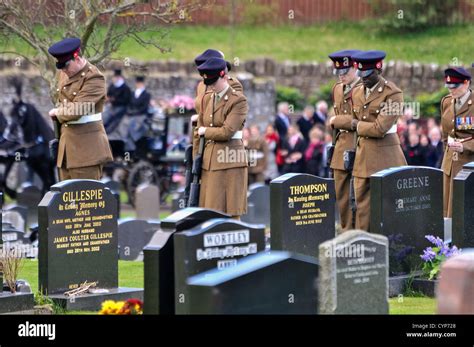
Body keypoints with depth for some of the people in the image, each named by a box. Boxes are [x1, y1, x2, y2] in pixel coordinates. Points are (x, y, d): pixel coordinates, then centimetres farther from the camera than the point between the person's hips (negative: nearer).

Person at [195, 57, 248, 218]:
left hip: (230, 162, -6)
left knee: (230, 214, -5)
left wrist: (205, 131, -2)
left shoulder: (238, 101, -8)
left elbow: (227, 132, -17)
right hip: (209, 161, 6)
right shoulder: (207, 98, 13)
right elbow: (198, 132, 17)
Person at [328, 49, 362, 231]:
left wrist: (337, 120, -10)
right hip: (342, 146, 7)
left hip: (359, 147, -7)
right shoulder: (337, 89, 15)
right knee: (341, 194, 8)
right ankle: (347, 231, 15)